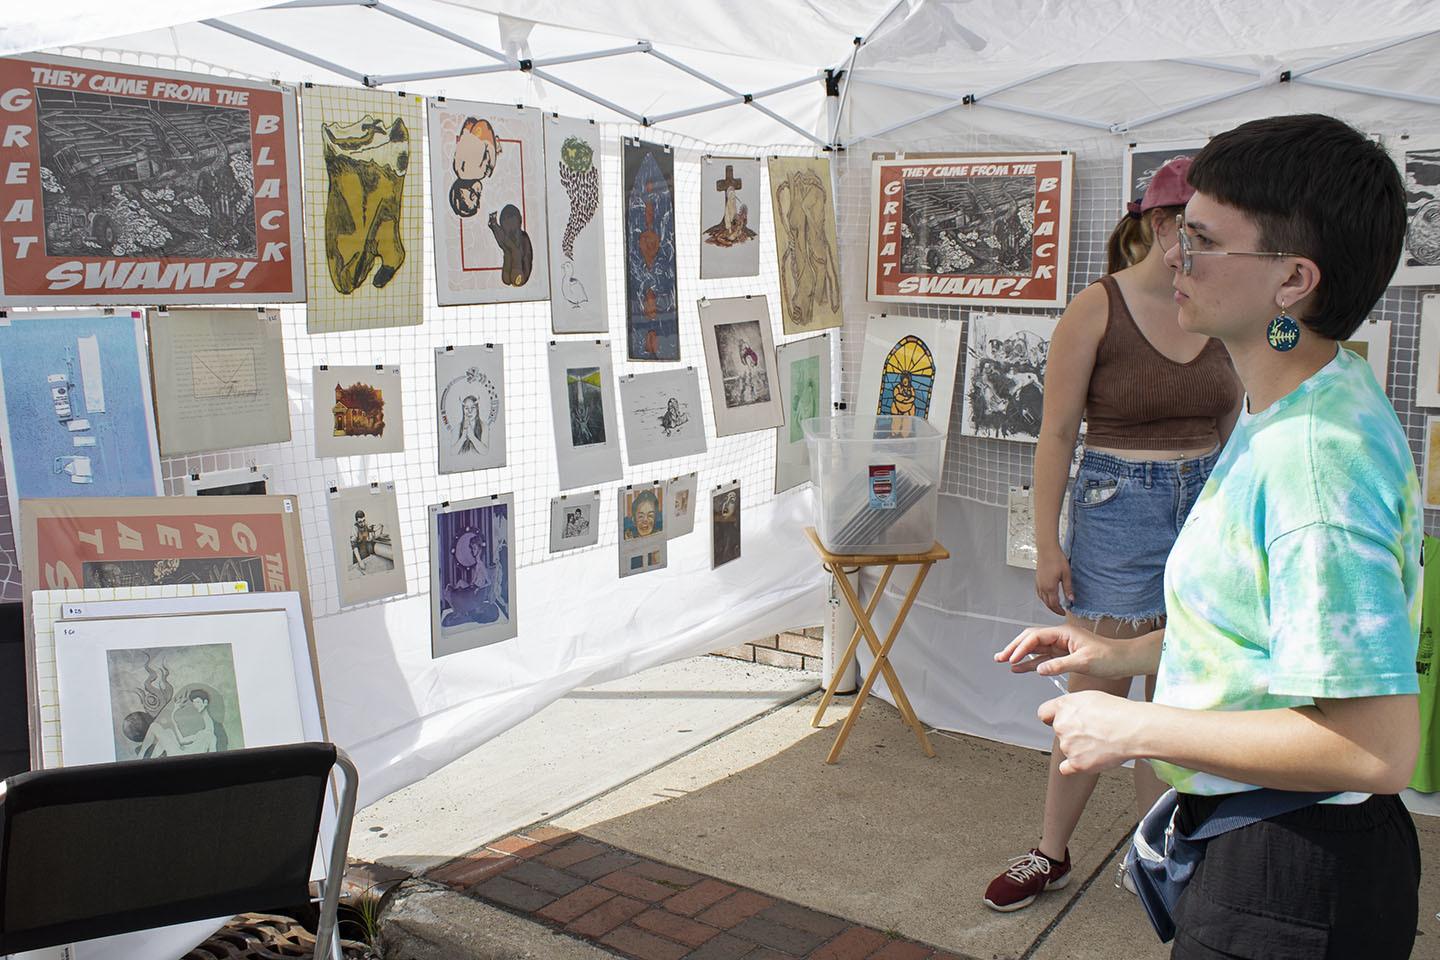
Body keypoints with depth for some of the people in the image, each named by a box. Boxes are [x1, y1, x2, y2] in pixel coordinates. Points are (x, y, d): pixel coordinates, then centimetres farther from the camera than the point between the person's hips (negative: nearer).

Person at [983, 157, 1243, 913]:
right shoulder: (1098, 309, -9)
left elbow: (1233, 429, 14)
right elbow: (1056, 433, -9)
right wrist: (1048, 544, -11)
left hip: (1206, 507, 4)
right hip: (1118, 510, -4)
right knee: (1095, 696, 2)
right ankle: (1052, 854, 20)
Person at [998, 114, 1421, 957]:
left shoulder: (1312, 461, -28)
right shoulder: (1286, 413, 4)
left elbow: (1377, 746, -30)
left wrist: (1136, 729, -23)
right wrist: (1128, 655, 9)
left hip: (1291, 886, -9)